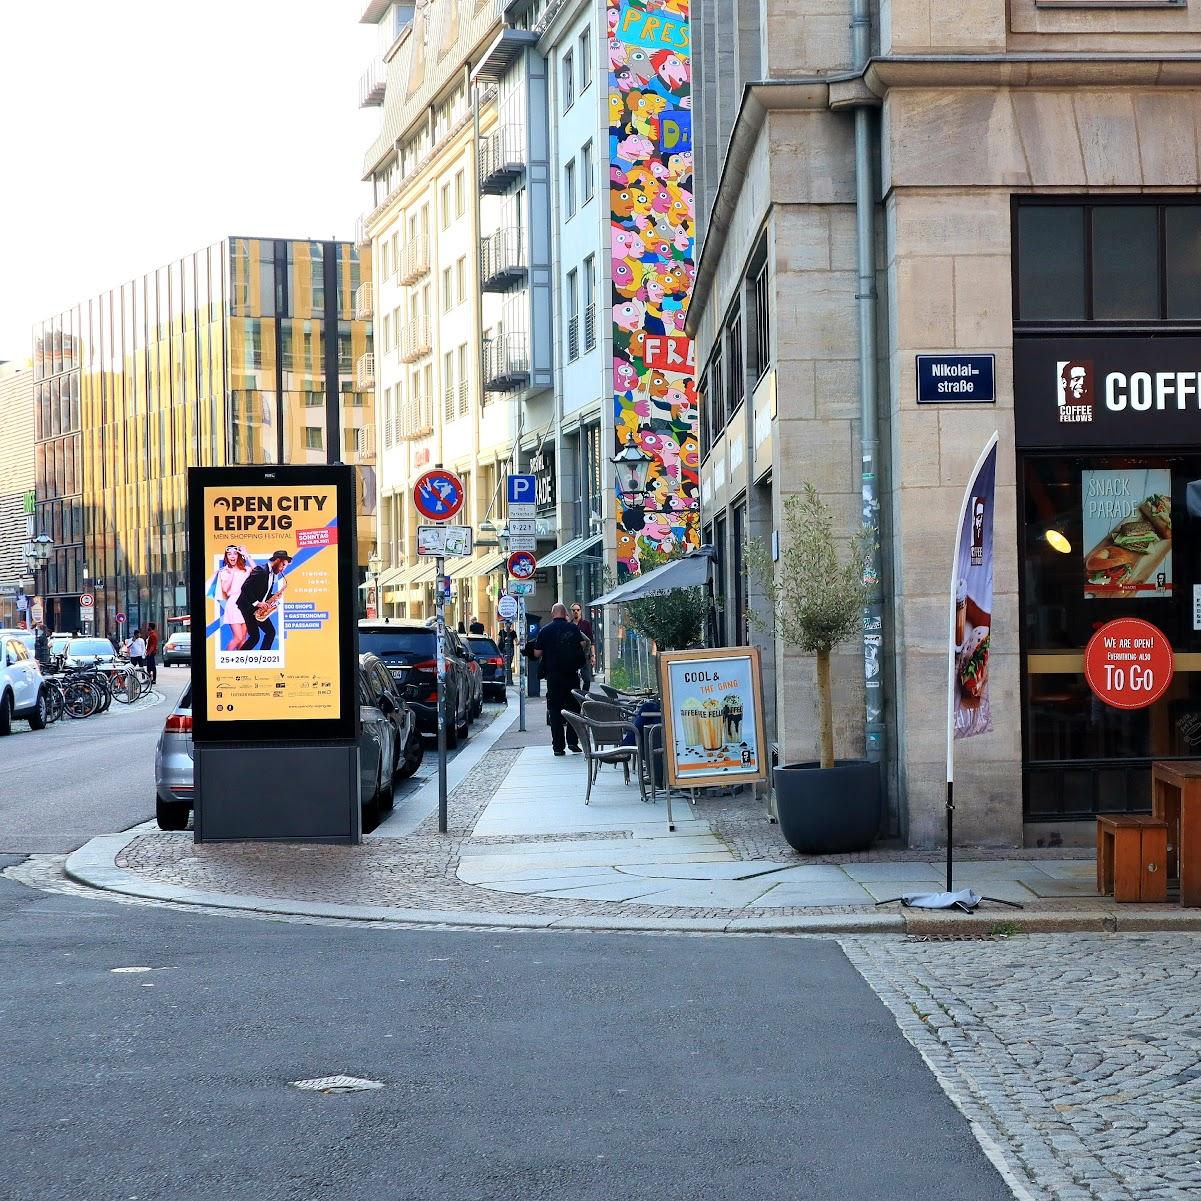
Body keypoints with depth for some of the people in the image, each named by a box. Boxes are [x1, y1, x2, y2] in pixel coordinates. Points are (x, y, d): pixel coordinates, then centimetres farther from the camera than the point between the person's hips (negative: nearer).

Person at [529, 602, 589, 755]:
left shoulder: (545, 631, -2)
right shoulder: (573, 628, -1)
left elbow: (537, 654, -3)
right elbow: (583, 646, -2)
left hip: (553, 676, -1)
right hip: (572, 674, 1)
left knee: (555, 710, 3)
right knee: (573, 708, 13)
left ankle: (558, 746, 0)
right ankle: (572, 741, 6)